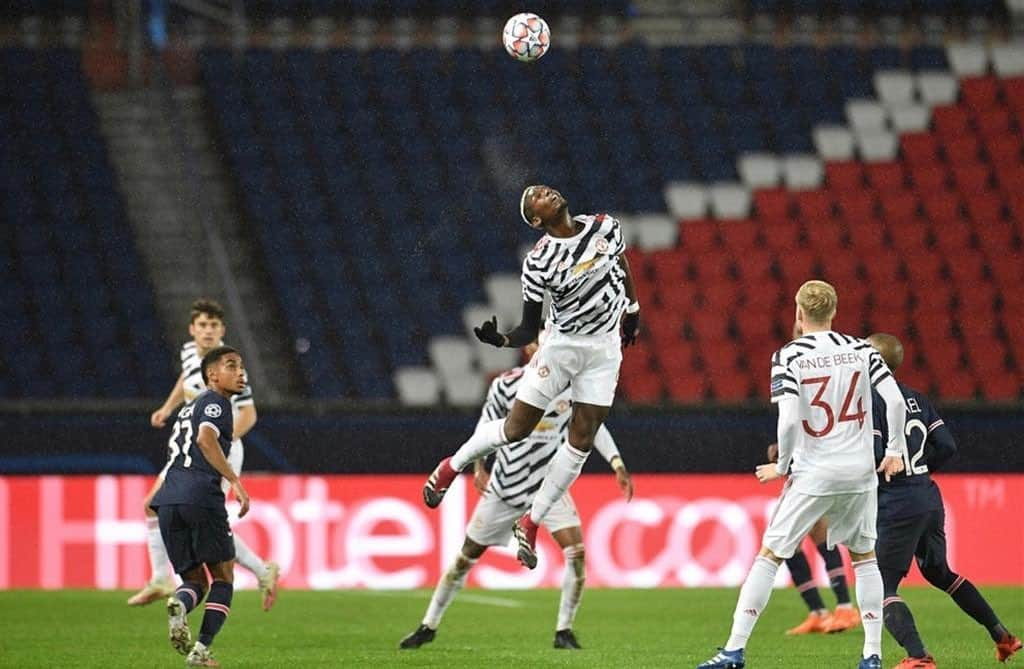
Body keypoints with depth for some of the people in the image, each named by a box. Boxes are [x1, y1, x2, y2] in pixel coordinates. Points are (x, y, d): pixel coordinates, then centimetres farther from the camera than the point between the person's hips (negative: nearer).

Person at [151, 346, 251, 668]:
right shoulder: (215, 401, 3)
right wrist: (235, 481, -20)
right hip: (201, 496, -7)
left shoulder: (189, 408, 29)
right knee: (223, 577, 6)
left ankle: (180, 602, -24)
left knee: (195, 579, 12)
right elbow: (206, 438, -16)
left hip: (168, 501, 7)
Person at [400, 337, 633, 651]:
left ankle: (564, 631, -4)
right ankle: (429, 626, 21)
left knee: (577, 552, -18)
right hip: (506, 484, -1)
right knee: (467, 556, 6)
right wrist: (478, 466, -3)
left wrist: (618, 464, -4)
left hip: (550, 484, 1)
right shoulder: (506, 385, -8)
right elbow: (486, 425, 6)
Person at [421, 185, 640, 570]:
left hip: (604, 349, 3)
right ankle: (452, 466, 28)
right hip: (562, 345, -3)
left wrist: (632, 308, 25)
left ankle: (530, 524, 11)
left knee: (581, 441, -1)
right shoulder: (539, 261, -17)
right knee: (515, 429, -1)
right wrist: (502, 340, -33)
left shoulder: (604, 227, -6)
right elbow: (529, 329, -13)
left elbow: (622, 266, 17)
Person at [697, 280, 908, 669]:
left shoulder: (789, 356, -7)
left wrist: (782, 466, -2)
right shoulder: (861, 350, 3)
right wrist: (895, 451, 7)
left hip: (812, 475, -3)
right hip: (860, 471, 3)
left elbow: (789, 420, -17)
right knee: (864, 556, 18)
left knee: (770, 555, 3)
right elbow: (895, 401, -5)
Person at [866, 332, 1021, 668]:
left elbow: (871, 457, -21)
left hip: (898, 505, -8)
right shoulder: (917, 398, 11)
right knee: (938, 572, 27)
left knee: (881, 587, -5)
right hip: (930, 498, 8)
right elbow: (946, 447, 11)